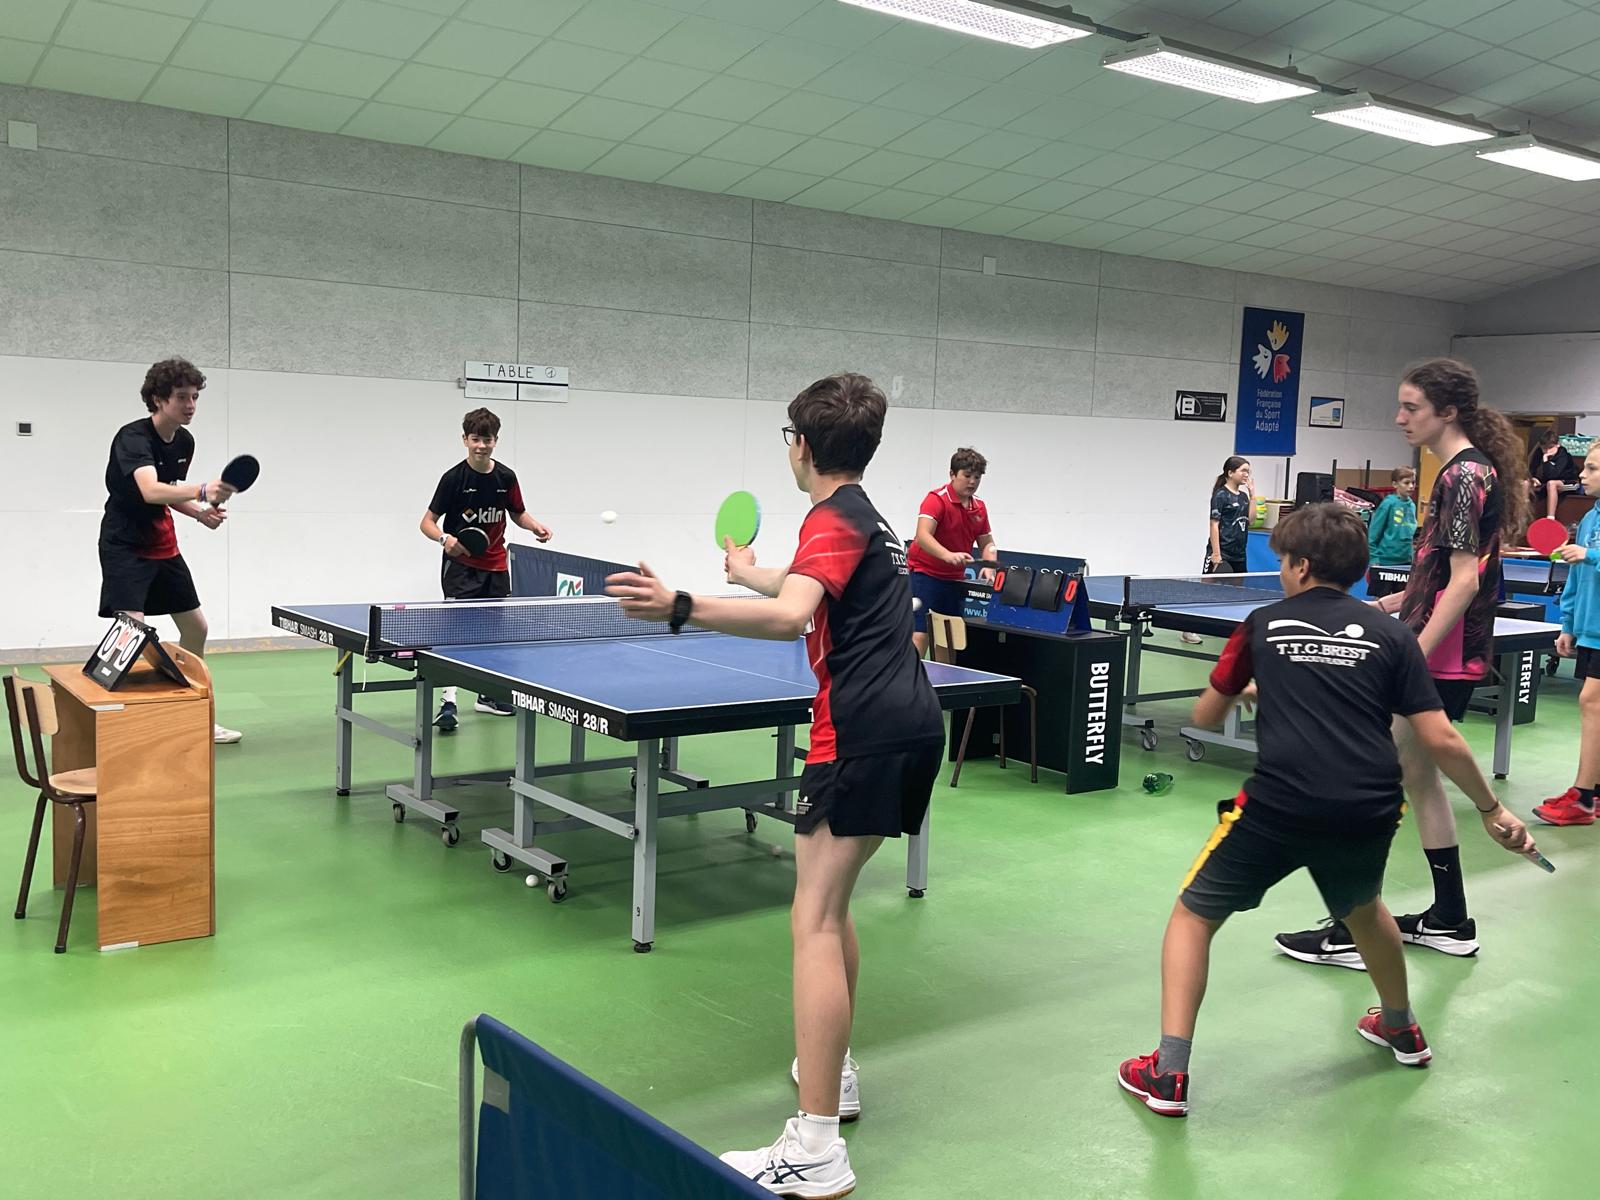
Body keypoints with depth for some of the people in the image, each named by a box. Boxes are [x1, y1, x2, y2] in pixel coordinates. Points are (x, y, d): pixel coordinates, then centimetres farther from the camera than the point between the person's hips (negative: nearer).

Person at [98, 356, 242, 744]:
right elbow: (150, 492, -40)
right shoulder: (133, 437, -22)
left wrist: (200, 512, -1)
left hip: (164, 547, 8)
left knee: (196, 627, 12)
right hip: (125, 547, -8)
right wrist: (203, 491, -56)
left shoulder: (185, 441, 3)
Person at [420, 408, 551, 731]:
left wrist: (536, 526, -4)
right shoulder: (453, 478, -11)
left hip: (496, 566, 5)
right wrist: (445, 538, -28)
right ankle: (447, 703, -17)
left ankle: (487, 695, 29)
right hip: (460, 564, -5)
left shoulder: (506, 477, 1)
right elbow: (427, 522, -9)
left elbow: (518, 513, 16)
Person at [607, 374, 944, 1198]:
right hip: (911, 725, 10)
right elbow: (805, 589, 44)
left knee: (812, 923, -11)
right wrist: (744, 570, 61)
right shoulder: (866, 518, 23)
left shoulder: (833, 518, -8)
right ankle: (833, 1071, 34)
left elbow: (790, 617, -29)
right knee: (830, 905, 23)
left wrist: (681, 608, -40)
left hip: (865, 732, -10)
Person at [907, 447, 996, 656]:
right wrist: (949, 555, -43)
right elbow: (922, 536, -27)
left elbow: (986, 543, 17)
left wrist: (988, 566, -5)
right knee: (919, 636, -15)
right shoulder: (937, 499, -14)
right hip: (924, 574, -7)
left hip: (954, 579, 7)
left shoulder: (979, 507, 8)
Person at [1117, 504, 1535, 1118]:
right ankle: (1401, 1029, 55)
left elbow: (1205, 716, 20)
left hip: (1279, 805, -3)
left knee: (1192, 916, 14)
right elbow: (1440, 740, 6)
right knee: (1363, 907, 36)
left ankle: (1168, 1074, 5)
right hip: (1370, 811, 3)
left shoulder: (1263, 625, 11)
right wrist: (1492, 808, 19)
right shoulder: (1390, 634, 11)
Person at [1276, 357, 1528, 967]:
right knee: (1418, 774, 18)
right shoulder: (1471, 468, 13)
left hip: (1440, 658, -10)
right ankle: (1450, 920, 28)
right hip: (1450, 657, 10)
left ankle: (1352, 934, 1)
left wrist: (1411, 659, -24)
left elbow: (1464, 582, -22)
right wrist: (1405, 599, 20)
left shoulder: (1463, 474, -17)